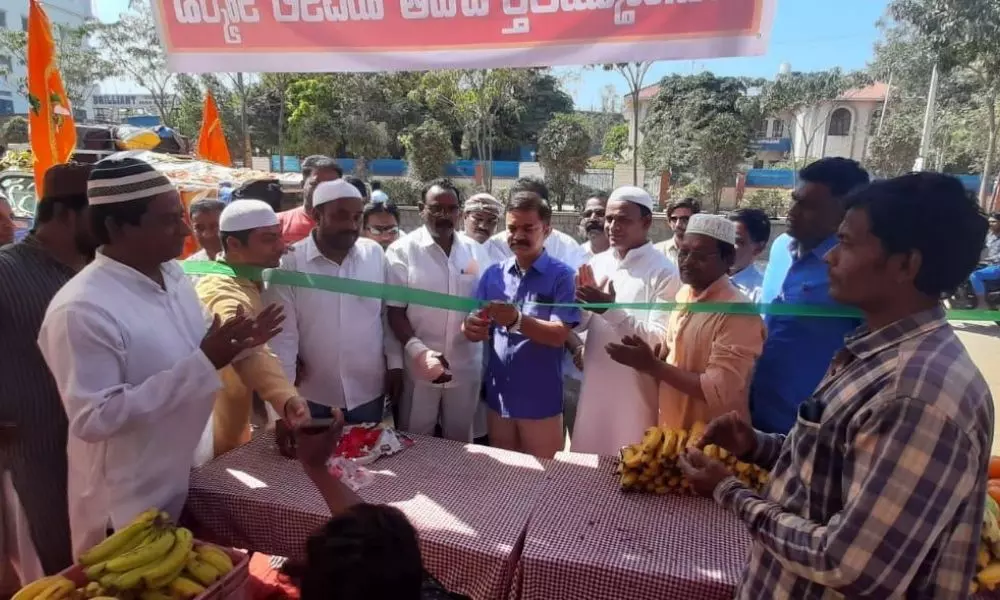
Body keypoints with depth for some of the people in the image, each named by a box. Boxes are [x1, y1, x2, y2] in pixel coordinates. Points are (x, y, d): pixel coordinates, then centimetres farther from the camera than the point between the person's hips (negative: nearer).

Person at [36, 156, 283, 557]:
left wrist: (234, 345, -9)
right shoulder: (81, 309, -25)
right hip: (129, 504, -7)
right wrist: (202, 363, -32)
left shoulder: (173, 274, -1)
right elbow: (93, 419, -27)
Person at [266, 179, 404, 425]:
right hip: (313, 394, -2)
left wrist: (395, 364, 3)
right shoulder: (290, 262, -11)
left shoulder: (375, 253, -4)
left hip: (369, 391, 2)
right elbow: (283, 334, -9)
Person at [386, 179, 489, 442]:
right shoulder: (402, 250, -6)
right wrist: (417, 350, -21)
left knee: (460, 440, 18)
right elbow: (394, 310, -7)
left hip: (466, 367, 3)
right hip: (419, 366, -2)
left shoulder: (475, 251, 3)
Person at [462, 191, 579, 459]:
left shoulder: (561, 275, -8)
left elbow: (559, 335, -17)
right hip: (498, 396, 4)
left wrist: (516, 321, -33)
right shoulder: (493, 273, 4)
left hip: (541, 401, -4)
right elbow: (477, 327, 4)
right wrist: (471, 328, -20)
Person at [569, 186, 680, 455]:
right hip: (595, 385, 5)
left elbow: (661, 341, -18)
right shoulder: (597, 263, 5)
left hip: (636, 391, -5)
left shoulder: (664, 272, -12)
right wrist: (582, 301, -11)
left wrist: (611, 310, -25)